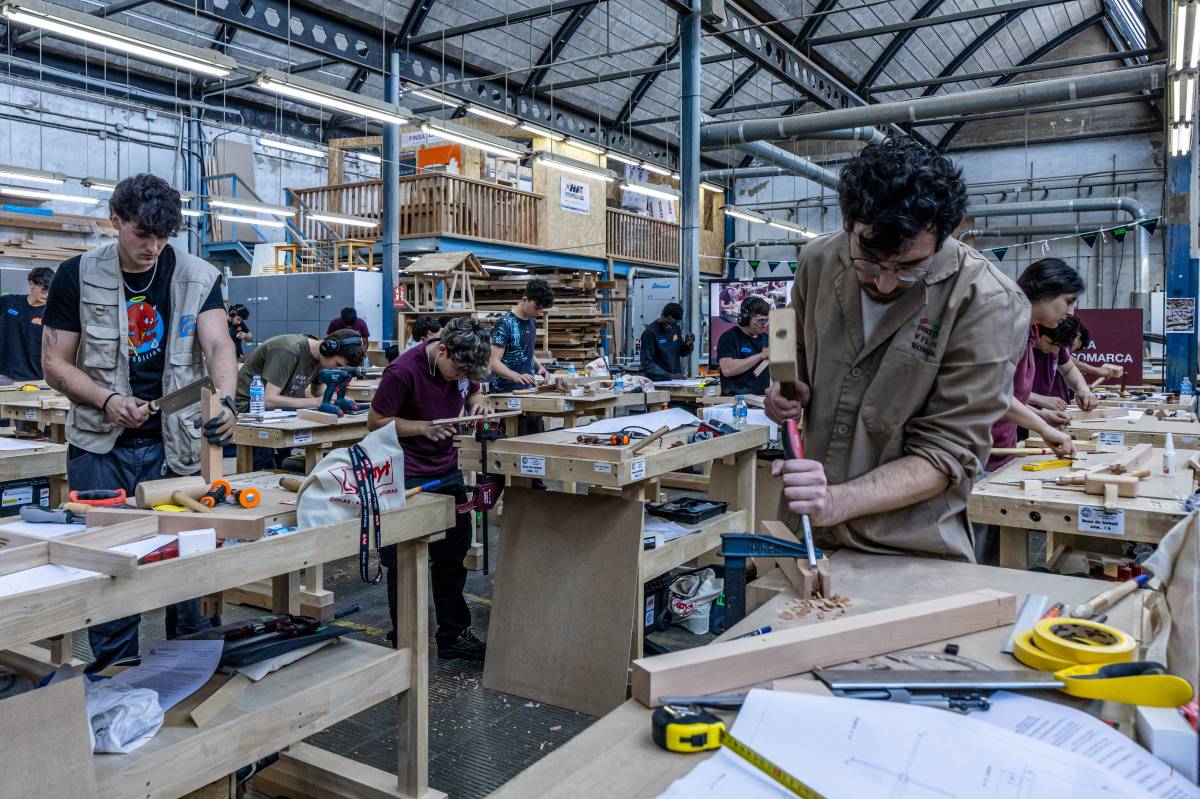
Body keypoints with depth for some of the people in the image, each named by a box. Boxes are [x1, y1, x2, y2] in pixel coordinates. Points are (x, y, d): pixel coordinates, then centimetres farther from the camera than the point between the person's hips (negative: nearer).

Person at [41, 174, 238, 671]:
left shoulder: (198, 278, -1)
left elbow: (217, 345, -15)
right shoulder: (77, 276, -1)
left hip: (176, 444, 0)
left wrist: (224, 399, -35)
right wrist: (107, 399, -17)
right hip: (100, 446, 0)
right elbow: (54, 363, 1)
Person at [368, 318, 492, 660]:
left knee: (452, 557, 11)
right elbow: (376, 421, -14)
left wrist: (477, 403, -7)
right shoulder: (403, 371, -23)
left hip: (447, 470, 6)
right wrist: (424, 427, -26)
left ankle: (453, 635, 24)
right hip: (406, 476, -6)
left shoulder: (464, 366, -4)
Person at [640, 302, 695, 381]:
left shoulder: (676, 329, 9)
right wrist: (668, 376, -21)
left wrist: (688, 344, -1)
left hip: (676, 379, 5)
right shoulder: (650, 332, -10)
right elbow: (646, 362, -13)